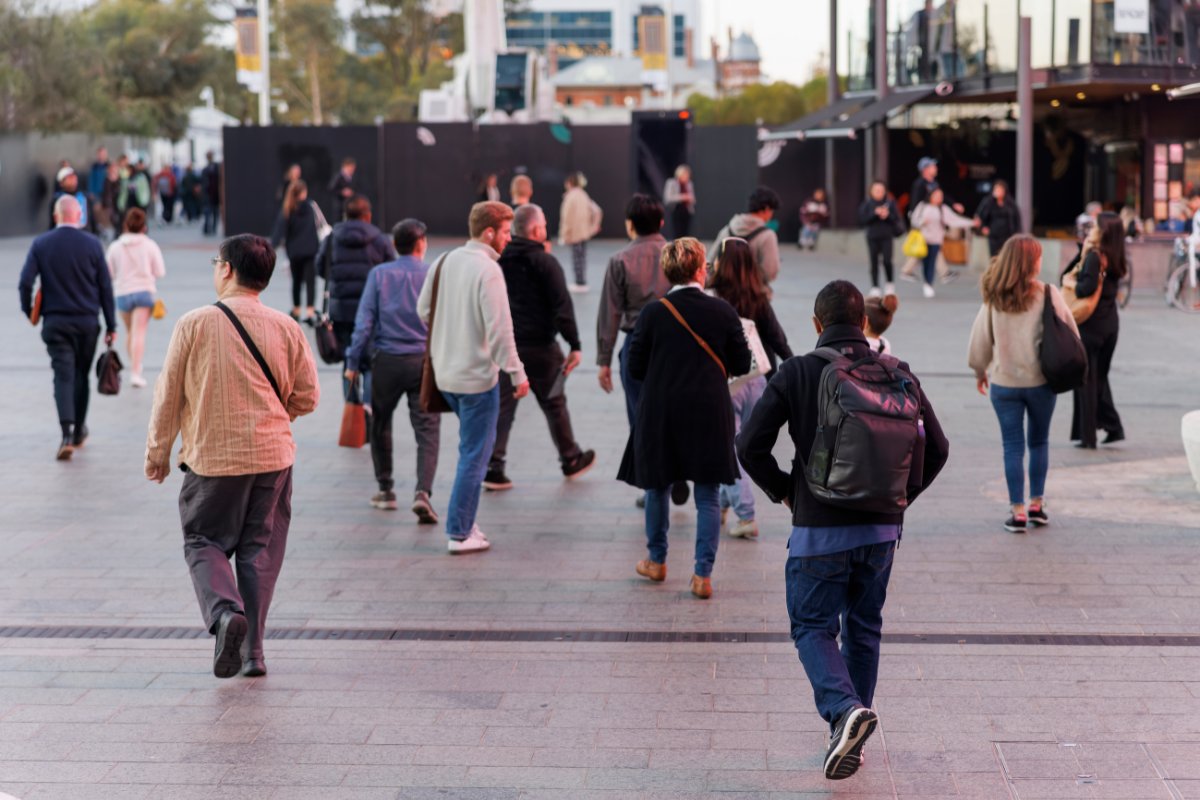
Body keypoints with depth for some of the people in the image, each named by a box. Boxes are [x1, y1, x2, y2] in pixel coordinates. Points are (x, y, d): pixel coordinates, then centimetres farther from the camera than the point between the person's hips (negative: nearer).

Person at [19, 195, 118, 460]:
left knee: (63, 376, -3)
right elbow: (105, 287, -1)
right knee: (81, 376, 14)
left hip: (55, 321, 0)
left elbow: (25, 282, -7)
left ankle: (68, 432, -20)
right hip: (86, 322, 0)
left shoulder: (41, 244, -2)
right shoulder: (92, 244, -3)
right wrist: (111, 325, 5)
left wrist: (28, 310, 10)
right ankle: (79, 431, 25)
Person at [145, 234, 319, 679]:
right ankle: (252, 651, 9)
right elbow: (307, 397, 2)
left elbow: (168, 394, -2)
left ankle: (225, 611, -16)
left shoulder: (194, 324, -7)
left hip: (210, 456, -2)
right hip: (271, 455, 2)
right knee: (260, 550, 11)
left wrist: (158, 450, 11)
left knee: (203, 542, 11)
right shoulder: (285, 329, -3)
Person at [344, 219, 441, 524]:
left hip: (387, 361, 1)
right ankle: (423, 491, -20)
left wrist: (354, 361, 3)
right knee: (427, 430, -3)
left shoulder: (379, 274, 1)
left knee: (380, 424, 18)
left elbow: (365, 321, -2)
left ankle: (386, 490, 24)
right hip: (424, 361, -1)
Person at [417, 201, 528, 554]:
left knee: (473, 446, 22)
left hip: (445, 372, 8)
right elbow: (499, 329, -20)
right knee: (474, 455, 1)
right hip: (477, 375, -8)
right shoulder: (488, 270, -18)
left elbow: (423, 308, 12)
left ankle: (464, 521, 22)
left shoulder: (446, 261, 6)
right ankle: (460, 534, 5)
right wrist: (517, 374, -14)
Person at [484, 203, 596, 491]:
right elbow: (562, 307, -14)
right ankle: (571, 460, 26)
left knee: (502, 407, 6)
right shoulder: (545, 262, -11)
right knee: (554, 405, 11)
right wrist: (575, 346, -11)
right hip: (539, 348, -4)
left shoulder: (497, 261, 4)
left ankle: (493, 468, -2)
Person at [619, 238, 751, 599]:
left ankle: (657, 561, 32)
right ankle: (703, 575, 3)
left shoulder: (653, 314, -9)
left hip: (661, 415, 0)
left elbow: (635, 368, -4)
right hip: (710, 415, 0)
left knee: (658, 486, 19)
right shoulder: (723, 311, -7)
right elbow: (741, 364, 1)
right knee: (708, 496, 7)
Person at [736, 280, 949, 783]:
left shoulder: (796, 374, -6)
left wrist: (784, 492, 6)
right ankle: (851, 738, 22)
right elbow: (936, 448, 3)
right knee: (864, 629, 17)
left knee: (812, 628, 7)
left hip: (818, 529, -3)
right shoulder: (896, 374, 1)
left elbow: (751, 446, -10)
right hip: (882, 529, 3)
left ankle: (845, 707, -18)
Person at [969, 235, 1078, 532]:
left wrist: (980, 371, 19)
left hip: (1004, 382, 1)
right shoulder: (1048, 294, -10)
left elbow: (980, 339, 3)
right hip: (1041, 381, 0)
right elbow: (1070, 332, -1)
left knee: (1013, 447, 6)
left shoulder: (993, 298, -5)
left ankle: (1018, 512, 5)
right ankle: (1037, 504, 20)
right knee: (1039, 442, 17)